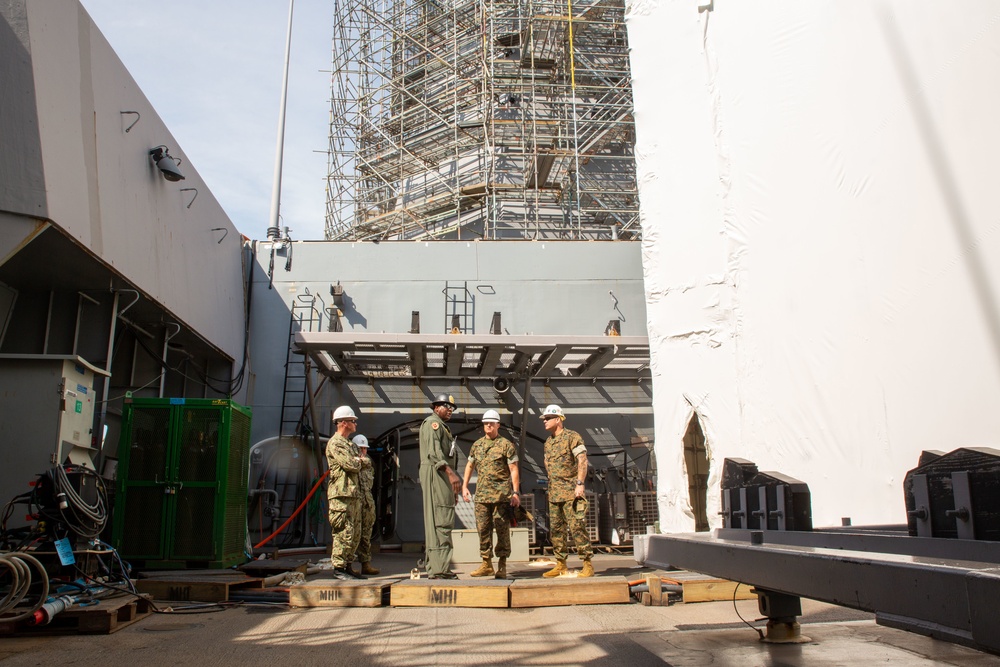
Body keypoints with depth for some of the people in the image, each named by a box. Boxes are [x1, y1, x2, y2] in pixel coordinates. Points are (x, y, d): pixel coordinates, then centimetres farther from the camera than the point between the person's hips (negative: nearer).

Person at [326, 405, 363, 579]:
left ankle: (347, 565, 17)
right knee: (344, 532, -10)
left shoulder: (350, 444, 24)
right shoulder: (335, 443, -8)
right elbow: (350, 465, -17)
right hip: (342, 494, -10)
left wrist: (356, 461, 0)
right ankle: (339, 567, -5)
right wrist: (357, 461, 2)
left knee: (355, 533, 10)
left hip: (354, 494, 10)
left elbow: (359, 463, 20)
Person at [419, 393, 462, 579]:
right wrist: (450, 473, -29)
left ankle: (433, 568, 12)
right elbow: (434, 451, -19)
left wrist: (453, 486, 22)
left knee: (434, 522, 9)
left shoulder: (442, 426, 27)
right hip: (435, 474, -11)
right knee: (442, 521, -15)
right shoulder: (432, 422, -5)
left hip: (441, 476, 11)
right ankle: (440, 568, -17)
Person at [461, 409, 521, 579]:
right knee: (483, 529, 7)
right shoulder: (477, 445, 13)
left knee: (502, 530, -2)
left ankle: (502, 565, 5)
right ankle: (486, 564, 16)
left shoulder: (506, 445, -2)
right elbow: (470, 466, 21)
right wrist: (464, 486, 12)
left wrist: (515, 492, -11)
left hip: (501, 495, -5)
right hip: (481, 494, 5)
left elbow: (514, 470, -5)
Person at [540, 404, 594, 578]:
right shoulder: (548, 442, 16)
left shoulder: (572, 437, -8)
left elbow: (582, 460, -14)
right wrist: (552, 485, 17)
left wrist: (580, 483, -21)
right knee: (556, 529, 8)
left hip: (571, 491, -8)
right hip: (554, 493, 8)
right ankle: (561, 565, 16)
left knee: (577, 527, -9)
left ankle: (587, 565, -4)